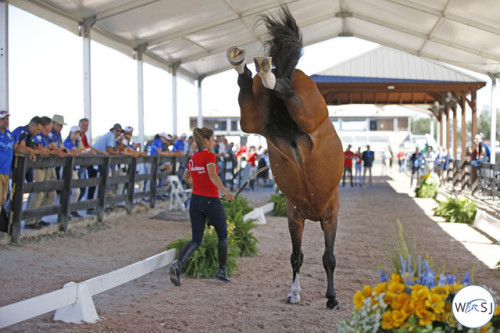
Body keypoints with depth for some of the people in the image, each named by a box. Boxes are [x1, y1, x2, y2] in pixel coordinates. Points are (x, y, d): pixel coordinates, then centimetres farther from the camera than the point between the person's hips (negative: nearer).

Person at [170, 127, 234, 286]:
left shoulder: (193, 157, 9)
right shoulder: (209, 155, -12)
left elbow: (186, 177, 22)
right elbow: (212, 175, -28)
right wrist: (224, 191, -35)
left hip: (195, 200, 6)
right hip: (211, 200, -6)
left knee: (196, 240, 6)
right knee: (222, 235, 15)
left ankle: (178, 264, -19)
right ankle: (221, 271, 20)